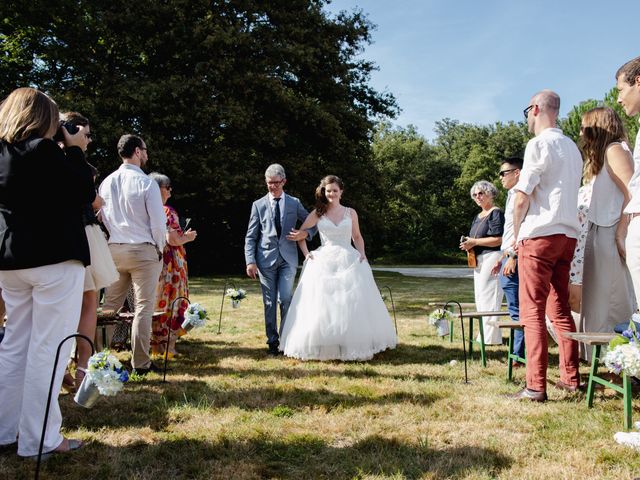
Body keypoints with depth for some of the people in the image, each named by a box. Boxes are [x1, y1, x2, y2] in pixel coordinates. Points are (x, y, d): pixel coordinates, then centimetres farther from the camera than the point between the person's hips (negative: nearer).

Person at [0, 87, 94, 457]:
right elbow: (85, 194, -9)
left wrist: (68, 152, 16)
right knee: (48, 348, -2)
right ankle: (39, 438, 3)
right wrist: (76, 151, 1)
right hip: (54, 258, -8)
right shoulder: (42, 149, -13)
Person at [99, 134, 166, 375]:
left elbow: (102, 217, 12)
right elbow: (158, 222, -11)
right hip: (143, 250, -5)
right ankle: (140, 362, 4)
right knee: (144, 307, 1)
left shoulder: (107, 182, 5)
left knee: (110, 304, 13)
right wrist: (159, 249, 5)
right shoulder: (146, 183, -11)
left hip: (113, 249, 6)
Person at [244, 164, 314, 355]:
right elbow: (251, 237, 5)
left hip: (288, 258, 0)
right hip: (266, 259, 0)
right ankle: (272, 341, 15)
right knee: (269, 302, 5)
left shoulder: (294, 203, 8)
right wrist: (250, 261, -6)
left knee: (285, 300, -4)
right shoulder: (258, 205, 7)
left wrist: (305, 233, -7)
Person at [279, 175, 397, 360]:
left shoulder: (350, 213, 10)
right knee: (321, 305, -5)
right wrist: (306, 254, 2)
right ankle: (322, 347, 5)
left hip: (349, 261, 1)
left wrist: (362, 254, 4)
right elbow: (300, 234, 13)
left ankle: (353, 346, 8)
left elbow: (357, 237, 20)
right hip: (324, 262, -1)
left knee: (352, 305, -3)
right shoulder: (317, 214, 7)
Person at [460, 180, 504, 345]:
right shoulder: (477, 217, 20)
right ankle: (486, 334, 15)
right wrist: (468, 244, 3)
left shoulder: (496, 213, -8)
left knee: (489, 297, -11)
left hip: (492, 258, -10)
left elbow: (498, 239, -17)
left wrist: (474, 242, -17)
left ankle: (490, 336, -9)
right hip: (479, 260, 10)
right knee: (480, 298, 10)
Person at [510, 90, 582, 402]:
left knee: (532, 313, -6)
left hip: (540, 235, -8)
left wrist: (516, 233, 0)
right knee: (561, 309, 14)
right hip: (568, 235, 8)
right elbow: (570, 194, 19)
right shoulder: (572, 147, 17)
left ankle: (535, 387, -6)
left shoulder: (539, 144, -8)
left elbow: (522, 198, -13)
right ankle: (570, 378, 18)